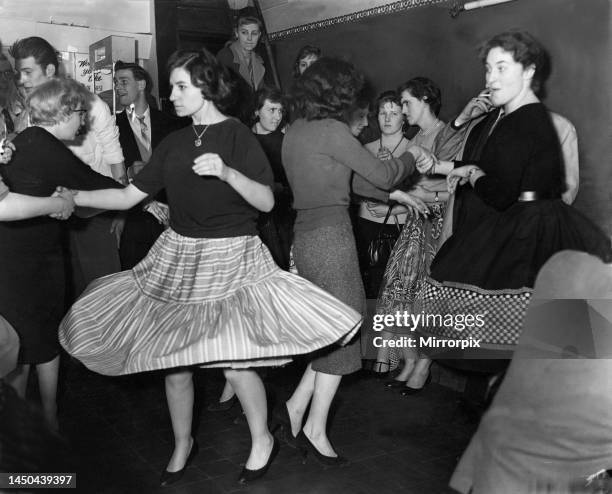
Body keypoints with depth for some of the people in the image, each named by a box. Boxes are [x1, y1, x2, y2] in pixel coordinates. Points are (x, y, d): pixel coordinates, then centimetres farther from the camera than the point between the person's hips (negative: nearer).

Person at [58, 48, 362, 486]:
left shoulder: (237, 135, -6)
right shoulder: (174, 144, 8)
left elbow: (267, 202, -13)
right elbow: (129, 195, 9)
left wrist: (226, 172, -27)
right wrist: (72, 197, 1)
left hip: (230, 257, -5)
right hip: (178, 256, 6)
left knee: (234, 360, -9)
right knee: (173, 360, 9)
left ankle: (262, 441, 18)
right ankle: (183, 445, 32)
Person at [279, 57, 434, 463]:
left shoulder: (296, 131, 14)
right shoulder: (332, 130, -13)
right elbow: (381, 174, -8)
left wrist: (398, 195, 20)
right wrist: (411, 157, 12)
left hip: (305, 233, 9)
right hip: (331, 234, -9)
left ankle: (298, 407, 17)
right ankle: (315, 430, 12)